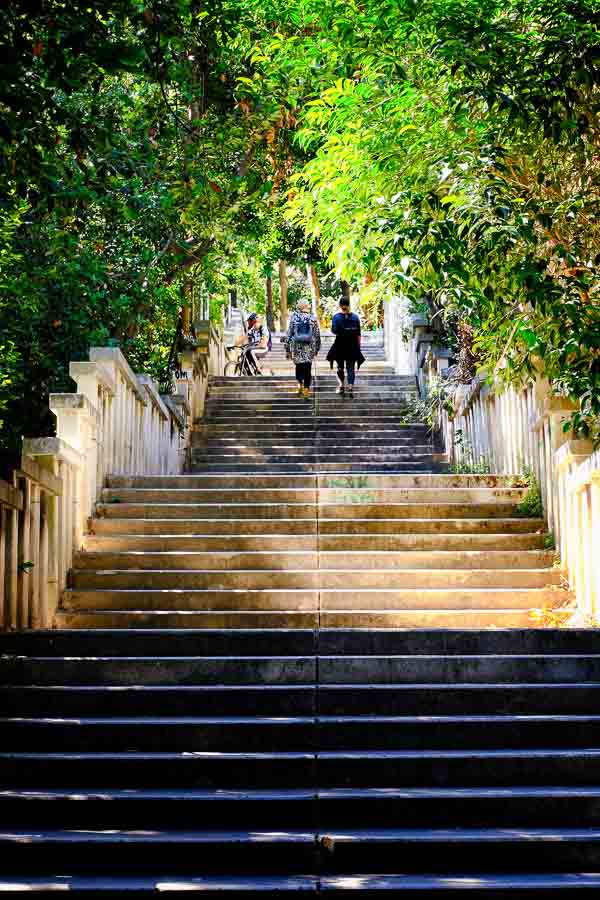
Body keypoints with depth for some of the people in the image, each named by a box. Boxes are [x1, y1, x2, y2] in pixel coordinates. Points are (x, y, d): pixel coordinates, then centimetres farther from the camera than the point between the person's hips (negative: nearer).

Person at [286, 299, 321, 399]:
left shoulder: (294, 317, -2)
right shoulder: (313, 318, 0)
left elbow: (289, 333, 0)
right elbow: (317, 334, 4)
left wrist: (288, 347, 8)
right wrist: (317, 348, 15)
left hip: (297, 346, 0)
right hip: (309, 347, 0)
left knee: (299, 365, 18)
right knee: (307, 367, 3)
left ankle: (300, 383, 7)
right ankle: (306, 389, 0)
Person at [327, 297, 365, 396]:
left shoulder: (336, 317, -6)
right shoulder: (355, 317, 2)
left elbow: (334, 331, -12)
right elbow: (358, 334, 2)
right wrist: (358, 346, 9)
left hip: (340, 344, -2)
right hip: (352, 345, 2)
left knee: (340, 366, 15)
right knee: (351, 367, 5)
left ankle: (341, 385, 16)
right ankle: (350, 388, -4)